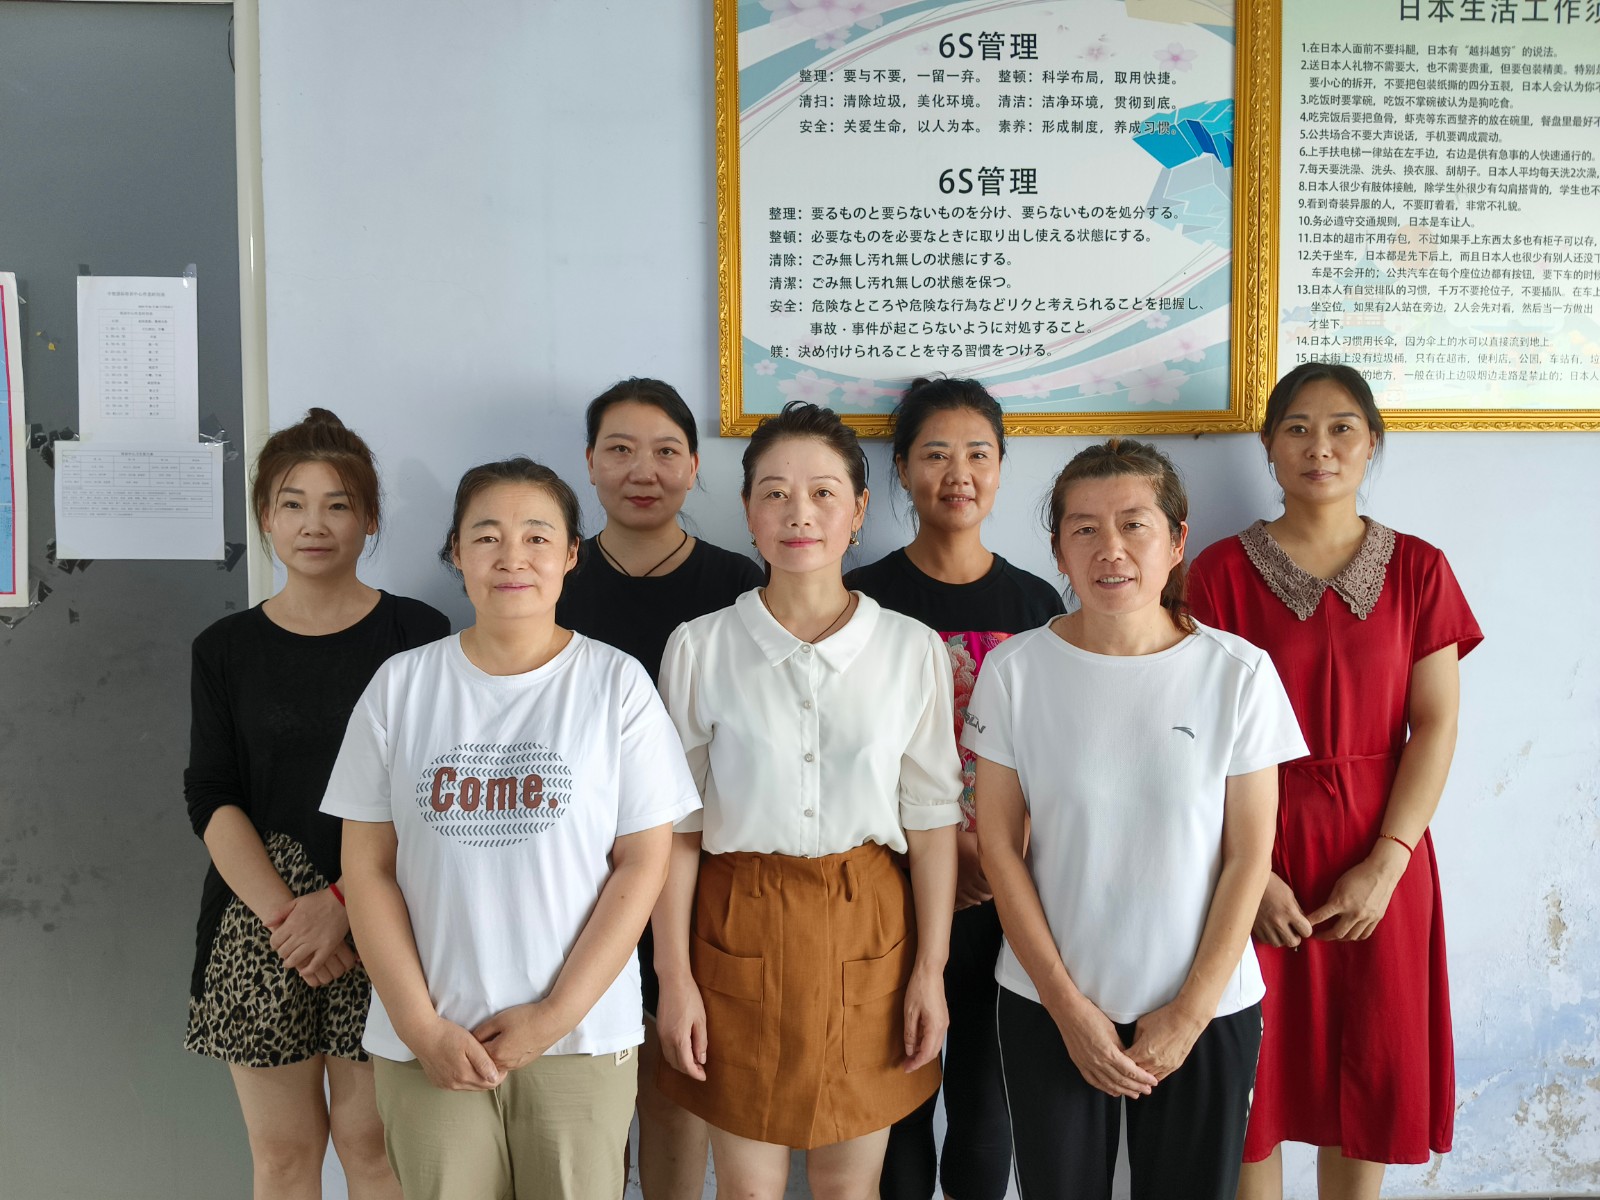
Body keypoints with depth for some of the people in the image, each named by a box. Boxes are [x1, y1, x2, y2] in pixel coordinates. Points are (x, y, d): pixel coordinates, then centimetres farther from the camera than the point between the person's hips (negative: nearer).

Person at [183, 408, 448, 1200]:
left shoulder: (419, 636, -1)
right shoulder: (226, 649, 6)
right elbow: (212, 799, 0)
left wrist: (341, 903, -15)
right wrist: (283, 916, -12)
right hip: (257, 921, 2)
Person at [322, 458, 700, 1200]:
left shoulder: (617, 684, -4)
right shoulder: (401, 685, 1)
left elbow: (641, 865, -4)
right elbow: (368, 867, 1)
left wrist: (556, 1015, -9)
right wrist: (421, 1026, -6)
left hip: (582, 1035, -1)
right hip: (426, 1043, 1)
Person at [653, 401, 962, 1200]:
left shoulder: (912, 650, -3)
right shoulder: (700, 648, -4)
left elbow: (931, 820, 2)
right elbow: (677, 827, -1)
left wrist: (930, 970, 1)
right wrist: (674, 977, -2)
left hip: (864, 927, 1)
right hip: (739, 928, 0)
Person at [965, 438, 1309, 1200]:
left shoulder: (1239, 673, -8)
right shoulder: (1015, 670, -7)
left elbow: (1248, 856, -5)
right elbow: (999, 844, -4)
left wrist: (1191, 1011, -6)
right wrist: (1067, 1005, -6)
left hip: (1205, 1009, 0)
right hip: (1050, 1006, 0)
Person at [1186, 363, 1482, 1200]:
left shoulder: (1417, 569, 3)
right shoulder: (1223, 570, -3)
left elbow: (1436, 725, -2)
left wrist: (1386, 863, -11)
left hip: (1379, 859, 2)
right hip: (1255, 855, -1)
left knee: (1367, 1073, 12)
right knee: (1254, 1077, 8)